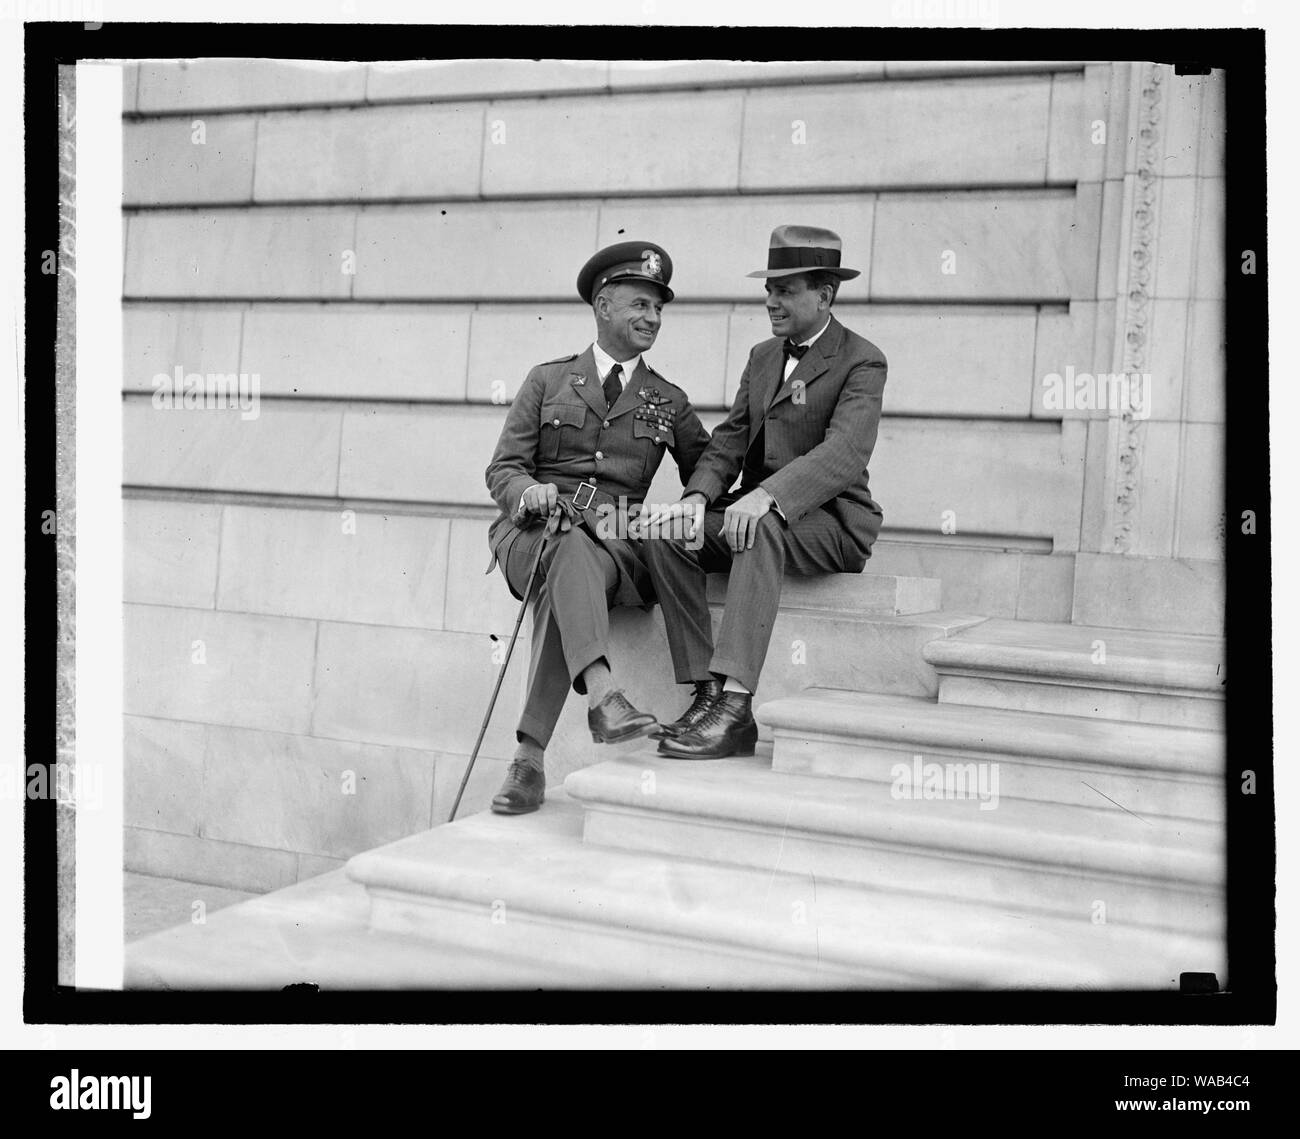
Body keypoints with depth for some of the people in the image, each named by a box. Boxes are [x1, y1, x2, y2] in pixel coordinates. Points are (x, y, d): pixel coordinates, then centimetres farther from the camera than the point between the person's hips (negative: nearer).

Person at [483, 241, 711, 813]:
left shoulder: (669, 402, 19)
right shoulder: (547, 380, 15)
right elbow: (502, 468, 10)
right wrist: (529, 490, -14)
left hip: (616, 541, 1)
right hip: (534, 531, 0)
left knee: (566, 586, -34)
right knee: (571, 549, -37)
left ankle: (530, 755, -36)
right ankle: (602, 695, -55)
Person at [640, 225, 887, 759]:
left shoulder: (861, 362, -6)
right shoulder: (762, 356, 18)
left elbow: (846, 452, -23)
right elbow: (731, 437, 11)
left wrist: (767, 495, -39)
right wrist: (698, 496, -11)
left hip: (830, 522, -7)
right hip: (755, 510, 7)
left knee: (763, 530, -38)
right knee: (665, 533, -18)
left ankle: (735, 703, -44)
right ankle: (708, 694, -22)